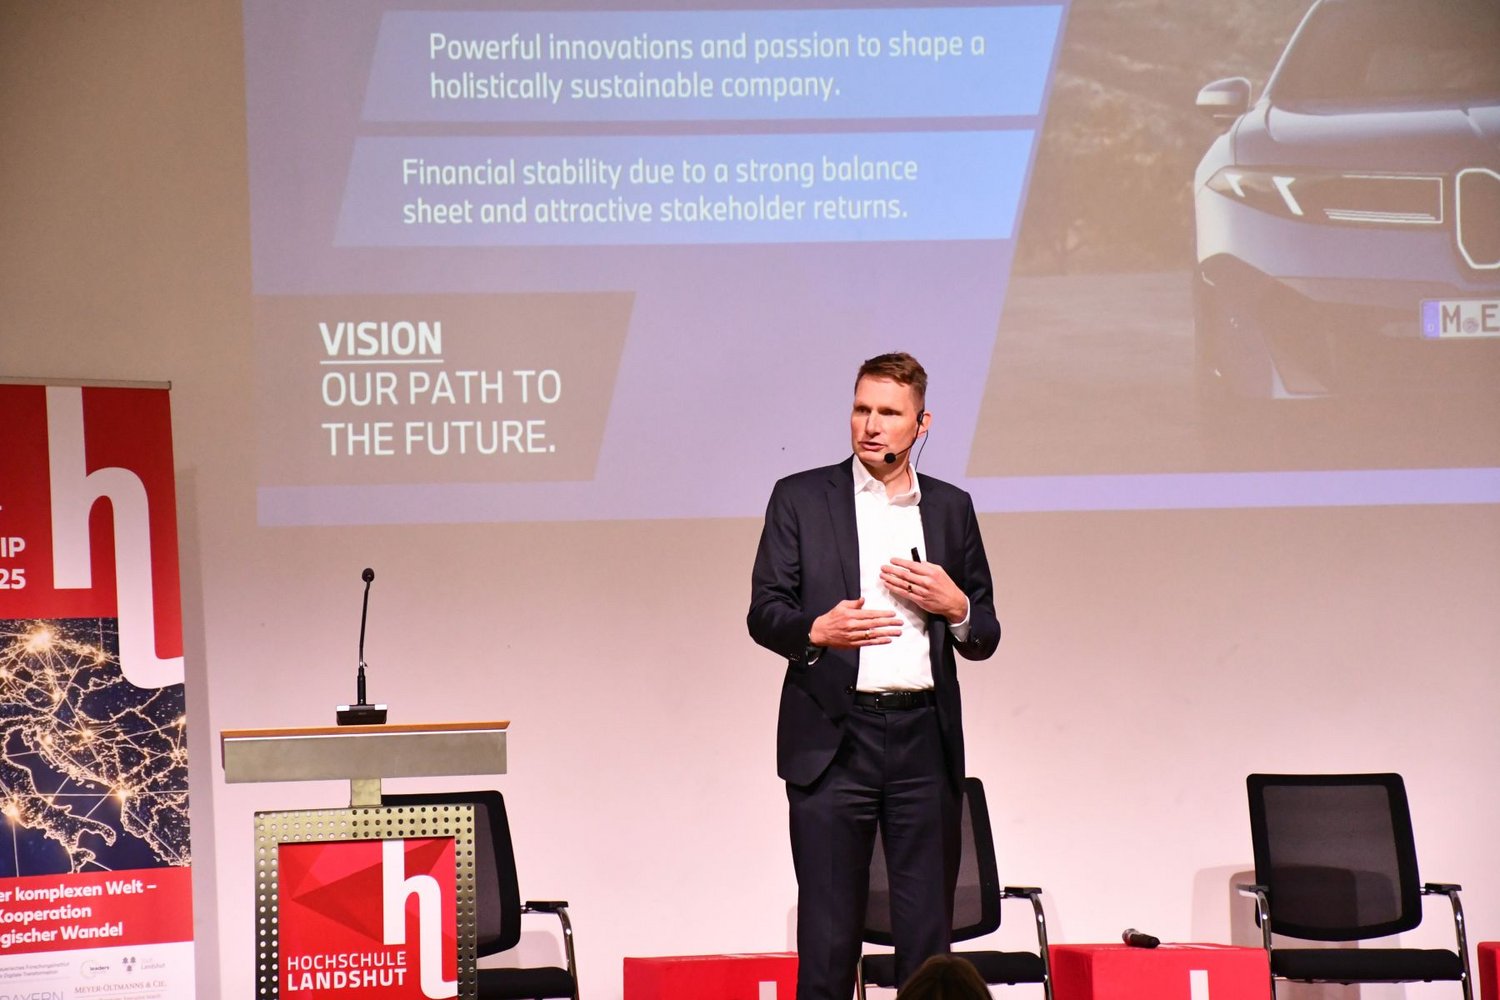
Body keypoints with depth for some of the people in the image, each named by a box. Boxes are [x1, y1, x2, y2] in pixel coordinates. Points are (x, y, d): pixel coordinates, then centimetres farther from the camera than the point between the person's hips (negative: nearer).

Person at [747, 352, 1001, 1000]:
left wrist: (956, 606, -6)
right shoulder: (801, 498, 6)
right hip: (834, 736, -2)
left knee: (927, 935, 3)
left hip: (925, 738, 2)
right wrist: (817, 630, -19)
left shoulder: (951, 508, 14)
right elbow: (763, 612, 2)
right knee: (828, 938, -1)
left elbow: (985, 637, 16)